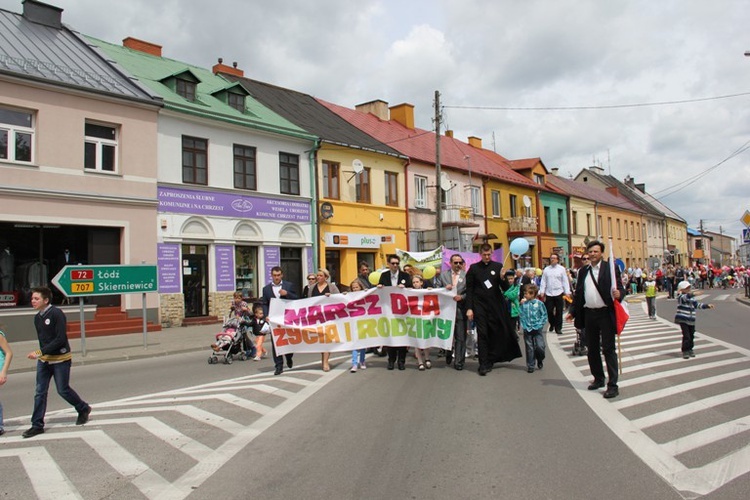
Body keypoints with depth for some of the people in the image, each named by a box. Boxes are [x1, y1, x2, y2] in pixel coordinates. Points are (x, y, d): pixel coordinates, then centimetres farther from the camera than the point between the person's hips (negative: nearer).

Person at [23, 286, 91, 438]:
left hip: (60, 359, -7)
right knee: (40, 392, 3)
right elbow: (42, 339, 14)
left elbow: (60, 339, -22)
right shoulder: (37, 318, 8)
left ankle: (84, 409, 25)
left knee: (63, 390, 2)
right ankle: (37, 425, 10)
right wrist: (40, 354, 6)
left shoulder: (57, 314, -17)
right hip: (44, 360, 7)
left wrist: (40, 352, -24)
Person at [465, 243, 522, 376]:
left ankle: (490, 360, 18)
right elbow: (469, 289, 2)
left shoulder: (498, 266, 4)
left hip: (495, 305, 1)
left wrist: (502, 279, -18)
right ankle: (484, 365, 0)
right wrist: (469, 308, -4)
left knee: (496, 333, 3)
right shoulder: (474, 268, 3)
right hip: (480, 306, -1)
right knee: (482, 334, -2)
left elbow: (505, 288, 3)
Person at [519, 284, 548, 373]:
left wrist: (540, 324, -7)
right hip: (527, 329, 2)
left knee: (540, 347, -8)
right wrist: (521, 305, -8)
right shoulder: (524, 304, 2)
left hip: (537, 329, -2)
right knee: (529, 348, 6)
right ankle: (530, 366, 17)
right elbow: (521, 315, 0)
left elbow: (544, 315, -1)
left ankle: (540, 360, 23)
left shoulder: (539, 303, -5)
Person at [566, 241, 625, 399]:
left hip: (606, 313, -5)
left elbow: (620, 288, -6)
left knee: (608, 349, -3)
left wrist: (619, 294, -29)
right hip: (589, 314, 5)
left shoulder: (610, 268, -2)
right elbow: (578, 293, 16)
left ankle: (613, 385, 2)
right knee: (592, 349, 14)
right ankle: (598, 379, 29)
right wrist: (573, 312, 13)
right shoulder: (583, 271, 12)